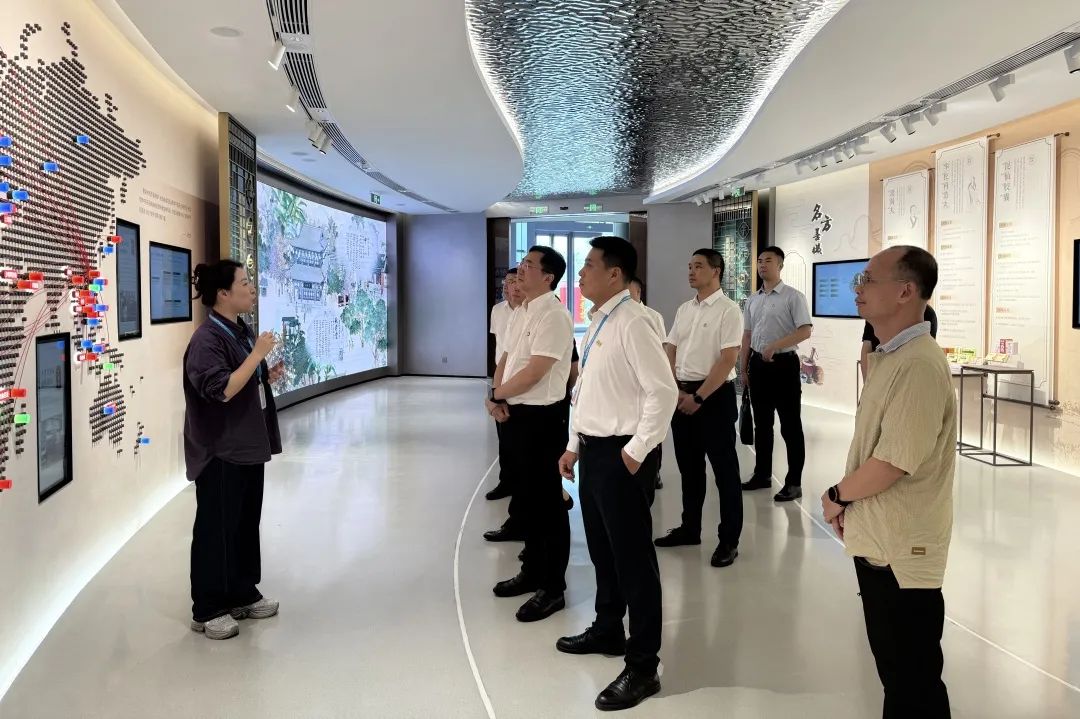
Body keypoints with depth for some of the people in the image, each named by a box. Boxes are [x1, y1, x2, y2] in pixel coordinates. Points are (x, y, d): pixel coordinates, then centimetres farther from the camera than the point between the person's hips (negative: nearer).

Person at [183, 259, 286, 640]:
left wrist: (269, 376, 4)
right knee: (216, 529, 2)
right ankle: (207, 610, 15)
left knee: (247, 523, 16)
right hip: (220, 452, -9)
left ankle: (243, 595, 30)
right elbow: (223, 389, -27)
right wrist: (258, 354, -24)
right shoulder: (207, 339, -17)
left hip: (248, 446, 9)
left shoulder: (243, 331, 10)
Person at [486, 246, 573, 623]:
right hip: (517, 413, 9)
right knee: (527, 497, 18)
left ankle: (553, 587, 12)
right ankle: (532, 571, 33)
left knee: (548, 502, 0)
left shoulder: (553, 315, -17)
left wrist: (498, 394, -9)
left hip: (542, 416, -9)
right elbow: (506, 358, 16)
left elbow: (534, 372, -23)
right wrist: (496, 396, -2)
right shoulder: (523, 311, 12)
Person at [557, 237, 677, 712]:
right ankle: (607, 631, 43)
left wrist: (636, 452, -19)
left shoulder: (632, 323, -18)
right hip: (593, 449, 10)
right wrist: (574, 445, 19)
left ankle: (642, 666, 14)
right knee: (601, 549, 23)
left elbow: (663, 392, -22)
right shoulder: (596, 323, 11)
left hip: (621, 454, -10)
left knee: (632, 557, 1)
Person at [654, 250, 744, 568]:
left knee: (724, 469, 2)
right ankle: (690, 528, 30)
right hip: (681, 395, 7)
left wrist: (699, 398, -16)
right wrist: (676, 392, -2)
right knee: (689, 466, 16)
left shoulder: (728, 310, -9)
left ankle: (729, 540, 11)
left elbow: (728, 360, -15)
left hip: (715, 396, -7)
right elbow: (669, 352, 11)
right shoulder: (684, 309, 11)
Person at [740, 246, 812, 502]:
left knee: (790, 424, -1)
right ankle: (762, 474, 26)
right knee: (761, 423, 14)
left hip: (784, 363, -6)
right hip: (758, 364, 6)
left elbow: (806, 330, -15)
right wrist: (744, 368, 13)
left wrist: (775, 346, -23)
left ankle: (794, 482, 6)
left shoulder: (793, 296, -7)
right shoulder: (753, 299, 12)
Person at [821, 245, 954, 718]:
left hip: (903, 548, -9)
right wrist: (851, 504, 8)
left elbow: (894, 462, -26)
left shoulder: (920, 365, -23)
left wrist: (837, 495, -10)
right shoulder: (887, 357, 8)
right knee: (892, 664, 22)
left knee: (914, 677, 7)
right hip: (877, 539, 9)